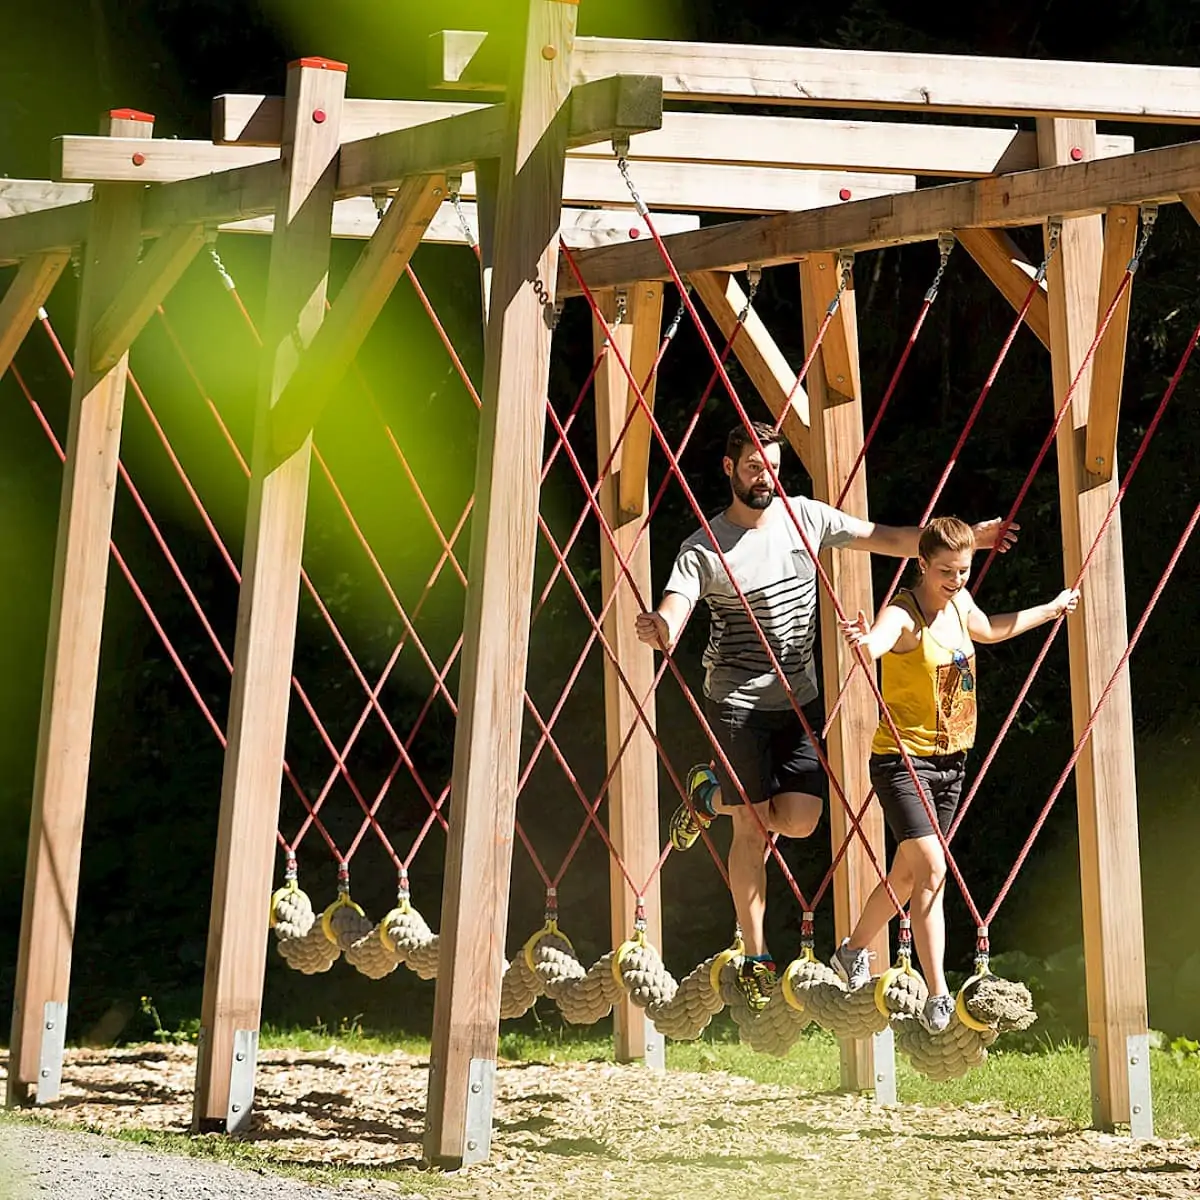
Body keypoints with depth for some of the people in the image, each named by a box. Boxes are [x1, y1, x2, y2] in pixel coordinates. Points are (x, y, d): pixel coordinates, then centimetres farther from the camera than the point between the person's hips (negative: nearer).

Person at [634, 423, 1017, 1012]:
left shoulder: (804, 516, 4)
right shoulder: (703, 549, -9)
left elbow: (882, 538, 9)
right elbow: (671, 619, -22)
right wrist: (658, 629, -48)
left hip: (799, 699, 4)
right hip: (737, 702, -4)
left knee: (798, 820, -8)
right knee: (752, 828, -2)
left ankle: (712, 795, 24)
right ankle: (755, 958, 12)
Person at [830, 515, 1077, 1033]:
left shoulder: (959, 603, 5)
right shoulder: (903, 613, -18)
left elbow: (991, 630, 29)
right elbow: (878, 639, -43)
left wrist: (1052, 608, 39)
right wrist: (863, 640, -67)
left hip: (951, 759, 8)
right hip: (903, 758, -8)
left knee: (908, 874, 17)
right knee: (932, 870, -19)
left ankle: (853, 952, 39)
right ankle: (937, 998, -18)